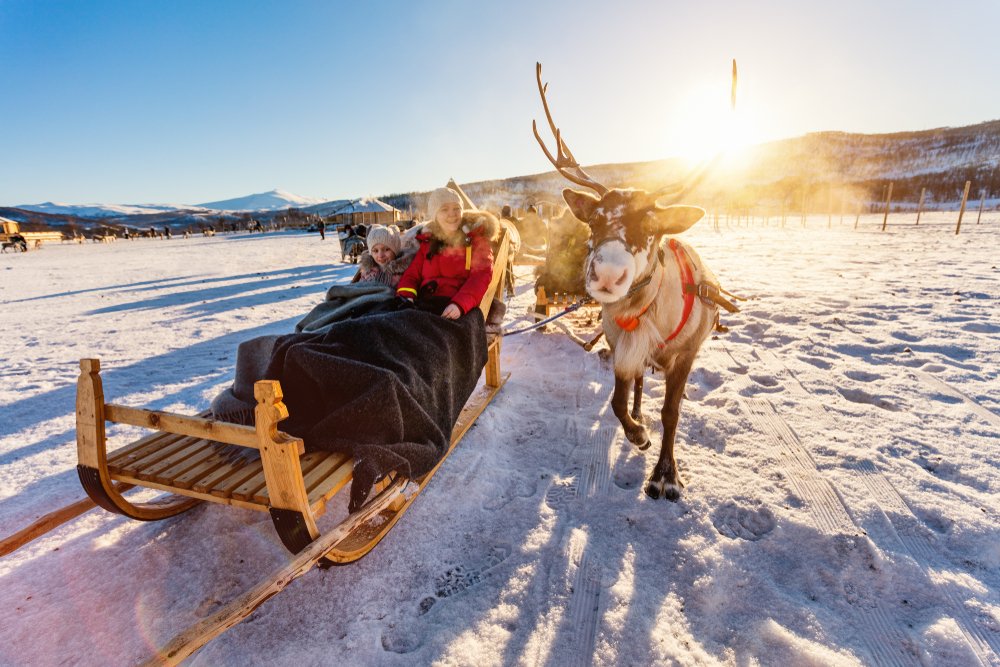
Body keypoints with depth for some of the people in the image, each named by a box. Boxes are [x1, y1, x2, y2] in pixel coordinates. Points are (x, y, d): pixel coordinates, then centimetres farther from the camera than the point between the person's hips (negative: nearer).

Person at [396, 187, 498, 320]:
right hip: (425, 305, 4)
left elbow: (480, 277, -4)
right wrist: (405, 297, -7)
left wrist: (460, 304, -22)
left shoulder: (476, 236, 9)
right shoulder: (427, 240, 21)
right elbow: (412, 274, 16)